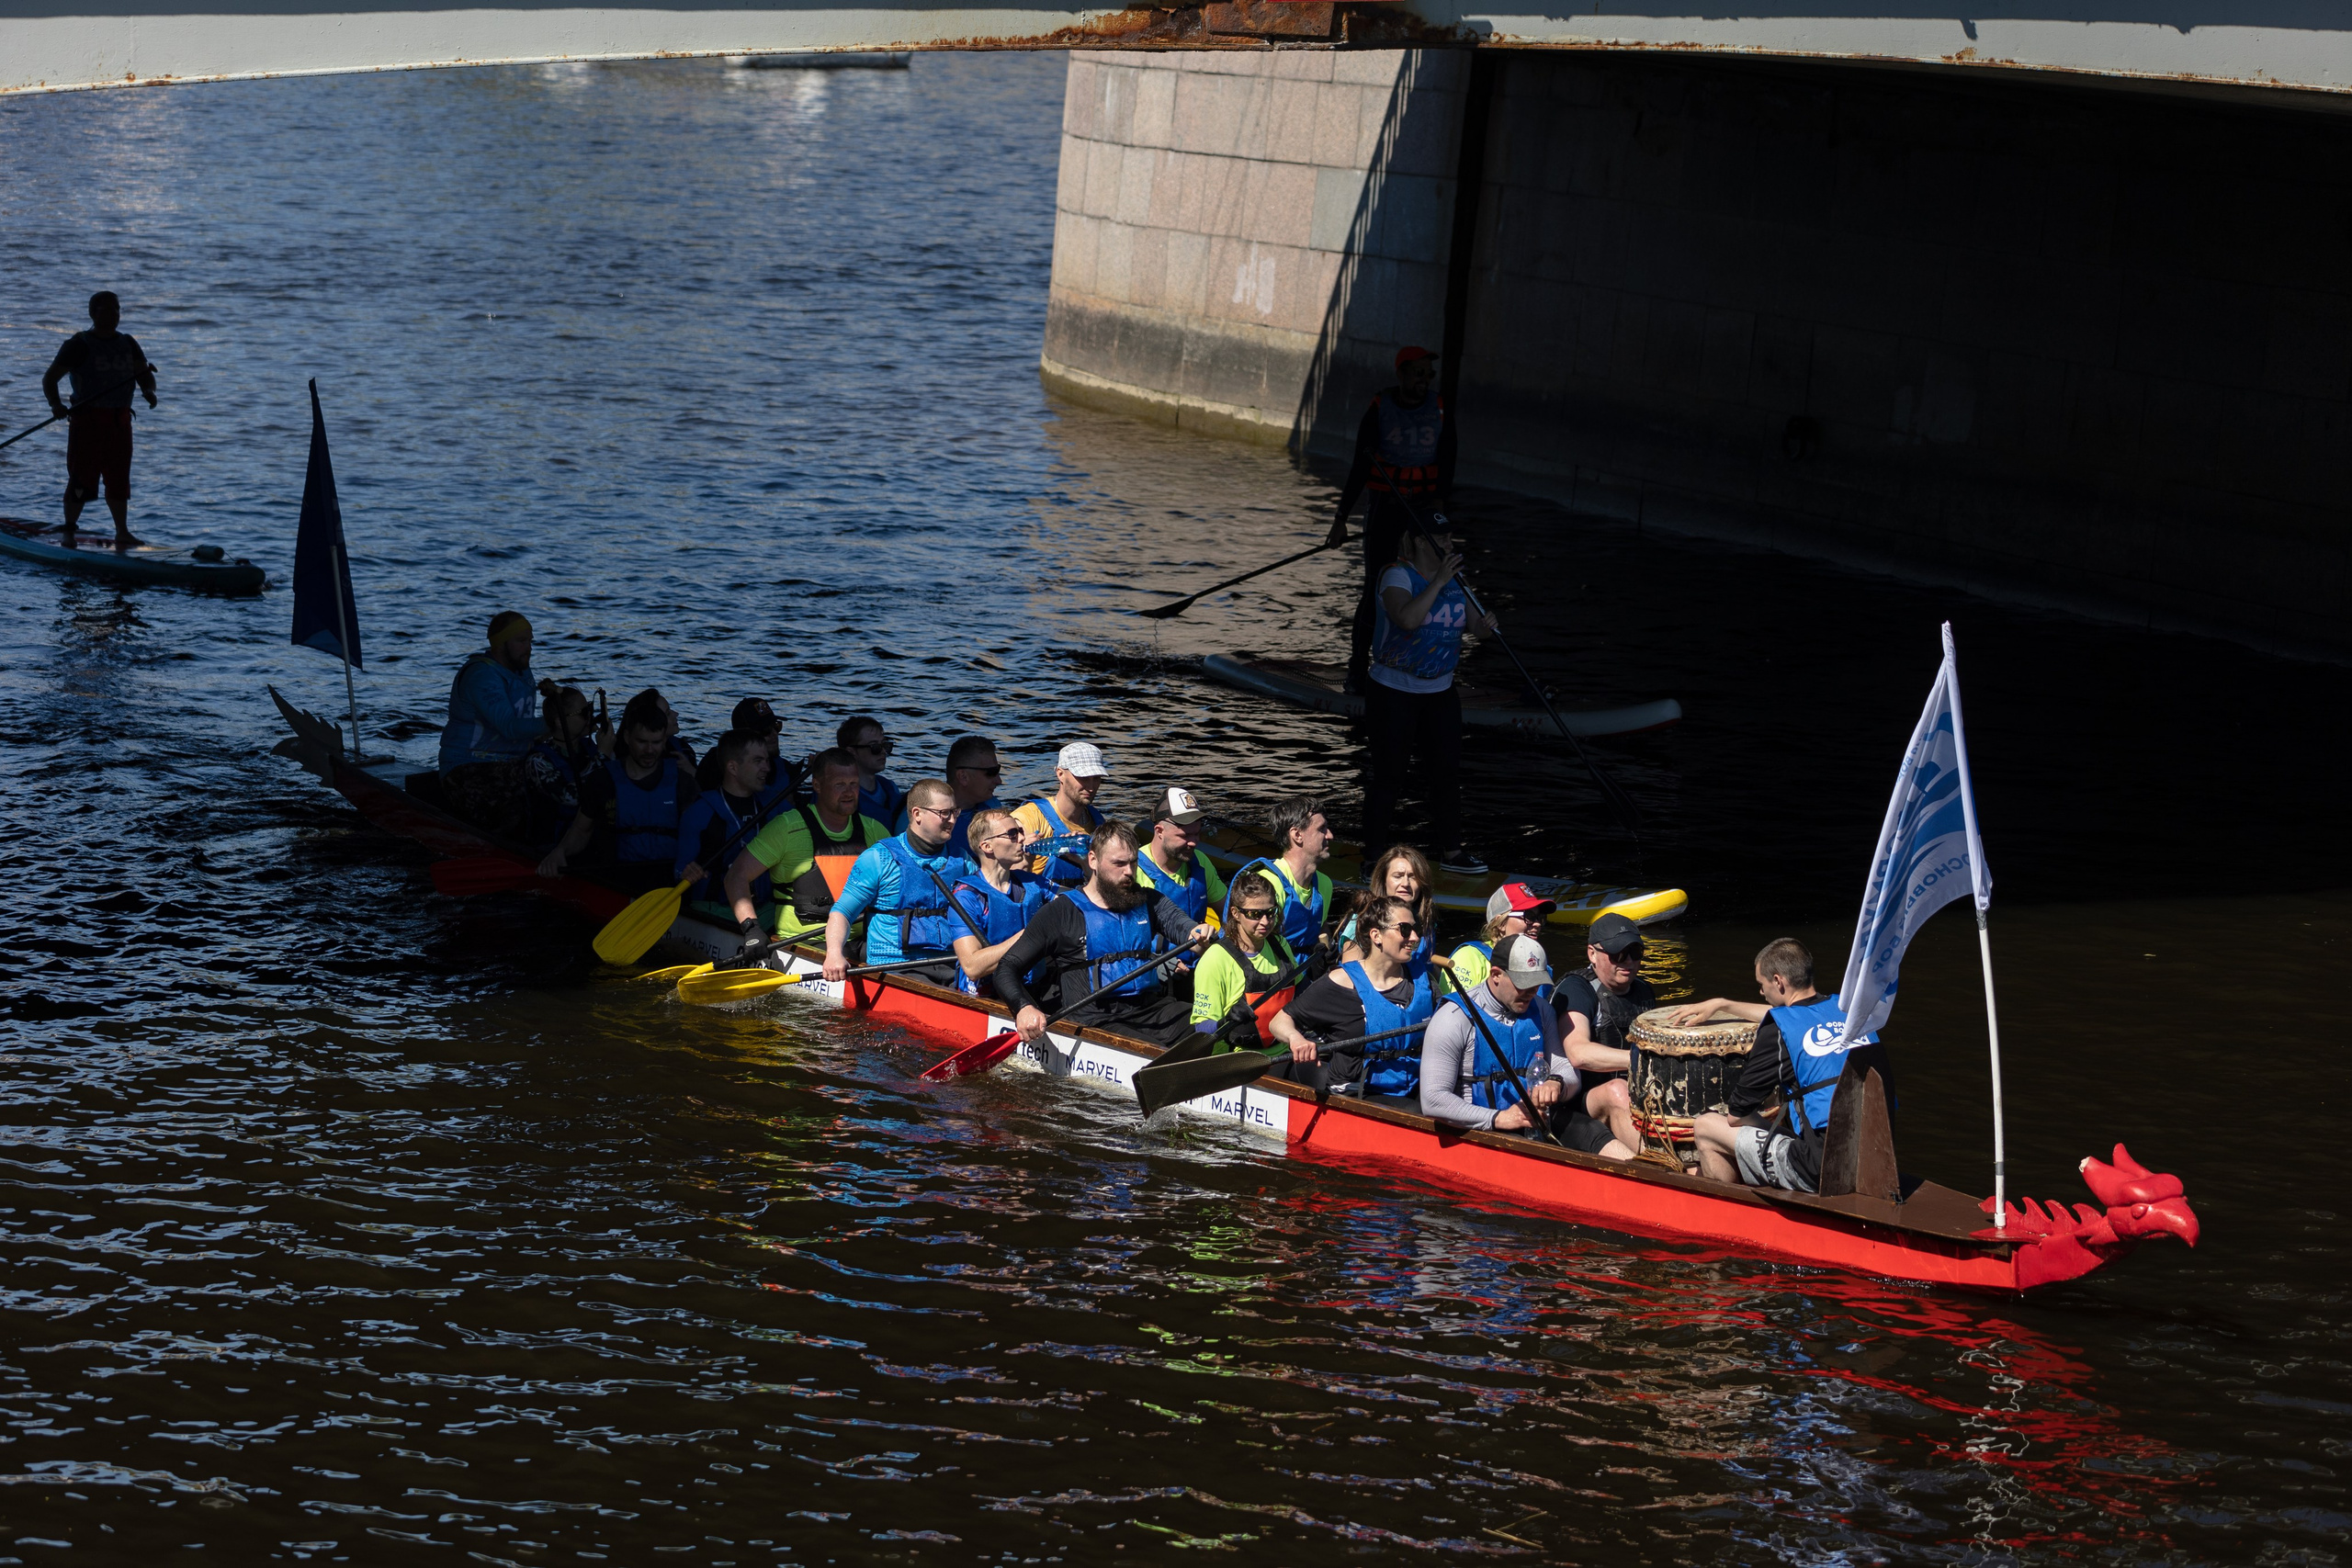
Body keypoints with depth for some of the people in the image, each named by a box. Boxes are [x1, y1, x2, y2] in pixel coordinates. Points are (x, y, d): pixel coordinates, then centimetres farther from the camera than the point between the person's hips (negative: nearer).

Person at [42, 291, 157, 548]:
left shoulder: (128, 344, 12)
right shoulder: (79, 345, -6)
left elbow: (145, 375, 9)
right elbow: (49, 378, -7)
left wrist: (149, 391, -14)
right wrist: (55, 404, -24)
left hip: (120, 421, 5)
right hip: (87, 419, -5)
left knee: (119, 479, 7)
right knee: (81, 480, -5)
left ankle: (122, 532, 14)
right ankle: (68, 531, 6)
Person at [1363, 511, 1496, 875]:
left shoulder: (1453, 579, 7)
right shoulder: (1398, 576, -15)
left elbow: (1470, 623, 9)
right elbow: (1407, 619, -34)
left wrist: (1484, 626, -14)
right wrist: (1439, 582, -31)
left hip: (1440, 692, 7)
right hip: (1393, 694, -7)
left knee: (1447, 772, 9)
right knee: (1389, 777, -3)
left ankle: (1451, 851, 22)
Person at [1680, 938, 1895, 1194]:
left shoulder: (1778, 1032, -10)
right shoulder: (1845, 1009, 11)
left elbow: (1736, 1116, -3)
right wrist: (1721, 1005, 42)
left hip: (1823, 1172, -7)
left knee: (1706, 1128, 10)